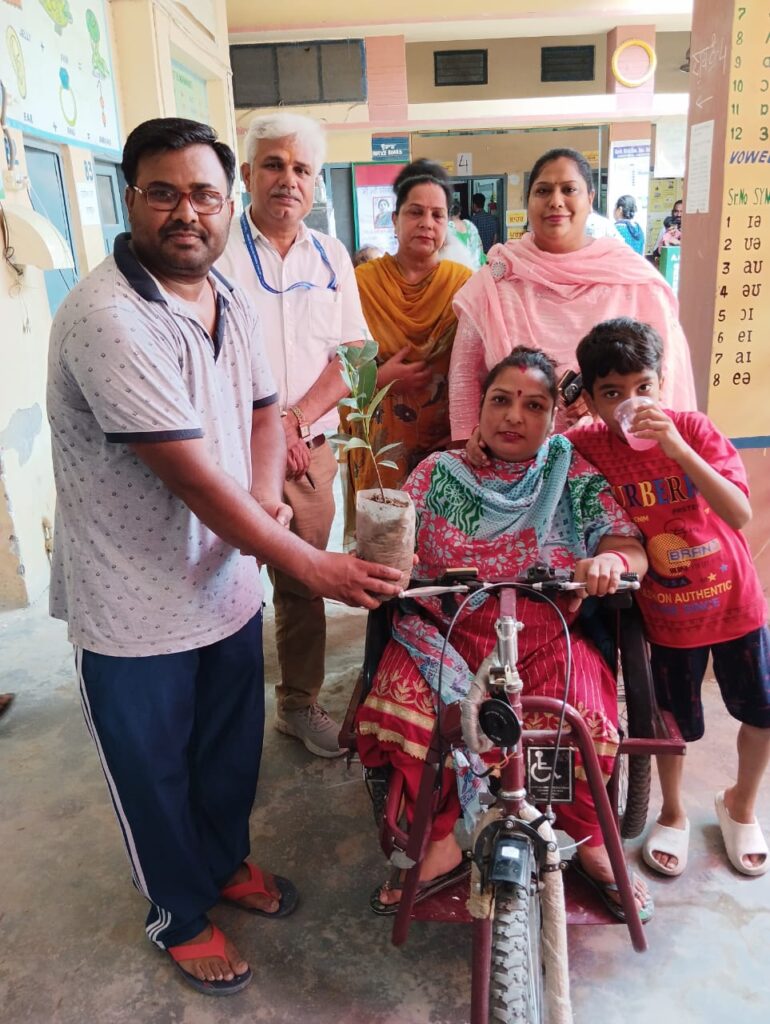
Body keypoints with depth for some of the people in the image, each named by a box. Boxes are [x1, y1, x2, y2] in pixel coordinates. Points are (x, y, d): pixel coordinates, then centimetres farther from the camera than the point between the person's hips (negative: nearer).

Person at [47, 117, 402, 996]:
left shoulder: (228, 302, 3)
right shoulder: (105, 319, -24)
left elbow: (263, 411, 12)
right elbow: (192, 475, -27)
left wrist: (266, 495, -9)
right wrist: (313, 565, -22)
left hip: (229, 582, 7)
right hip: (137, 611, -7)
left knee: (232, 750, 25)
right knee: (155, 775, 16)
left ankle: (226, 861, 53)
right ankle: (180, 915, 42)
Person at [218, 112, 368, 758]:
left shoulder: (331, 257, 11)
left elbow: (350, 357, 6)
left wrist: (296, 418, -8)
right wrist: (264, 424, -12)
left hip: (310, 451, 4)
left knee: (303, 587, 12)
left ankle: (300, 704, 29)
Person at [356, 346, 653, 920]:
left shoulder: (575, 474, 8)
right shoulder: (439, 472, 9)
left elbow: (633, 549, 1)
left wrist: (611, 561, -23)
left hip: (546, 640, 0)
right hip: (445, 634, 1)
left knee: (584, 715, -27)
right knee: (403, 699, -26)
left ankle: (591, 842, 5)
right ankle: (442, 840, -2)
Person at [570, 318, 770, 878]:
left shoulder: (693, 428, -16)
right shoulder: (589, 447, -14)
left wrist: (678, 448, -34)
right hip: (667, 614, 0)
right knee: (675, 721, 13)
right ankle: (673, 815, 42)